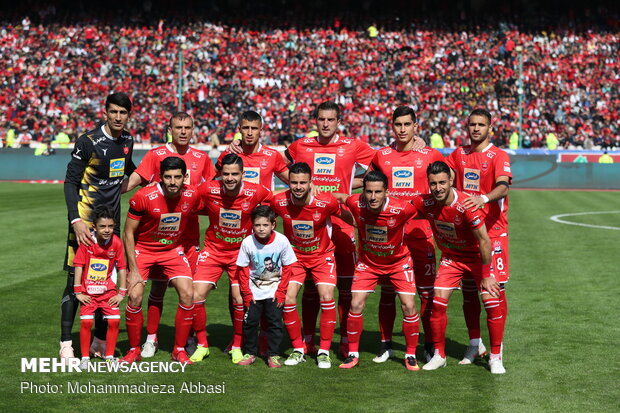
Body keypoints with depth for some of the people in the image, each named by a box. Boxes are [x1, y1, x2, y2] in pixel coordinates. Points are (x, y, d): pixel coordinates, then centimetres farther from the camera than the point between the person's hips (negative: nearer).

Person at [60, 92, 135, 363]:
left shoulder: (127, 140, 7)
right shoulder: (88, 142, -12)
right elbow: (70, 182, -12)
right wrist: (75, 220, -22)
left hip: (111, 220, 6)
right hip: (85, 221, -6)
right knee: (76, 281, -6)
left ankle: (100, 341, 20)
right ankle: (66, 344, 2)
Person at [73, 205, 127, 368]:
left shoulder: (116, 242, -9)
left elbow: (122, 268, -2)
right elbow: (79, 266, -9)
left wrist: (121, 293, -2)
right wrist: (78, 292, -10)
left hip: (108, 290, 2)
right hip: (88, 291, -2)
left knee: (114, 320, -7)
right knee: (86, 321, -12)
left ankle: (109, 356, 10)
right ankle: (85, 357, 5)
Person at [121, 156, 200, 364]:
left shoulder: (192, 196, -15)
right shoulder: (143, 197, -23)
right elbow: (128, 233, -15)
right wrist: (133, 269, -17)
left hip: (173, 250, 3)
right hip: (143, 249, -2)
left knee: (187, 295, -12)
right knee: (135, 297, -15)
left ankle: (179, 350, 3)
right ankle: (134, 350, 5)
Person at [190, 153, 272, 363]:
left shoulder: (256, 192, -17)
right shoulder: (207, 190, -15)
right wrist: (214, 211, -2)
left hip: (241, 251, -1)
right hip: (213, 249, 1)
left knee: (239, 299, -10)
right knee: (196, 295, -8)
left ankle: (237, 346, 13)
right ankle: (202, 345, 11)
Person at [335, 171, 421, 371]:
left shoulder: (401, 209, -30)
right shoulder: (356, 203, -25)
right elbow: (339, 197, 0)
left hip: (398, 262, -1)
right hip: (368, 262, 1)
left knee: (409, 306, -8)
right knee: (356, 305, -6)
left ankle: (411, 355, 11)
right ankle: (353, 354, 10)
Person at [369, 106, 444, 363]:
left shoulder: (430, 155, 2)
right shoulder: (381, 156, 7)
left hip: (420, 232, -1)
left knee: (426, 291, 1)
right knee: (387, 291, 5)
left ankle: (429, 346, 11)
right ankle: (386, 345, 15)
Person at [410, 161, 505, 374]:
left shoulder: (467, 205, -31)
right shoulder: (424, 203, -18)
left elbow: (484, 241, -23)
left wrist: (486, 275, -19)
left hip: (477, 258, -3)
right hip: (450, 258, 3)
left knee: (492, 304, -10)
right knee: (438, 304, -6)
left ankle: (495, 358, 5)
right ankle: (439, 355, 10)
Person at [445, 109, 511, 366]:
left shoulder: (498, 156, -6)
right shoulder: (459, 154, 11)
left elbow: (503, 188, -23)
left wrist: (483, 199, -42)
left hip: (493, 231, -5)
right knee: (468, 289, 9)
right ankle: (474, 344, 20)